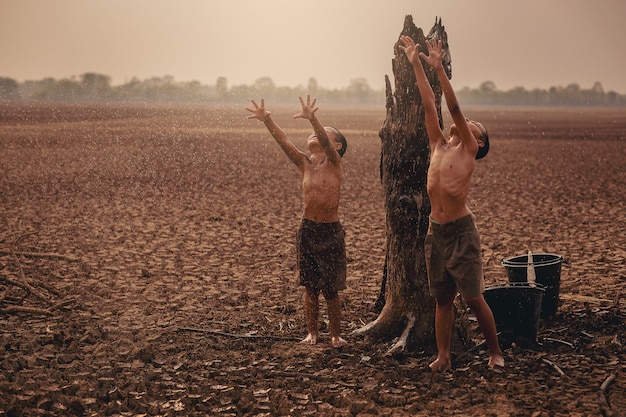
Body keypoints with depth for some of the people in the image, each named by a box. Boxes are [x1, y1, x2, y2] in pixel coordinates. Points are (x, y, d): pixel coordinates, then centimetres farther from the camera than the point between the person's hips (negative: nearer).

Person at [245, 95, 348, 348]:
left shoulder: (334, 164, -7)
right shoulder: (304, 163, 3)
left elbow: (325, 142, -26)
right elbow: (282, 140, -8)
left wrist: (312, 119, -42)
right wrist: (266, 120, -22)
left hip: (331, 232, -3)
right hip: (307, 230, 3)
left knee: (331, 289, 5)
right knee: (310, 287, 10)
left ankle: (335, 334, 19)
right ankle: (312, 331, 23)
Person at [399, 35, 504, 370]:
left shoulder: (468, 150, -2)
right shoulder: (440, 147, 12)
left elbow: (454, 108, -10)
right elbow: (429, 104, 12)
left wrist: (438, 68, -14)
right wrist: (416, 64, 13)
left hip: (461, 232, -5)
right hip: (436, 232, 6)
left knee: (474, 298, 0)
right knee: (442, 298, 11)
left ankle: (495, 351, 16)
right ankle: (443, 355, 18)